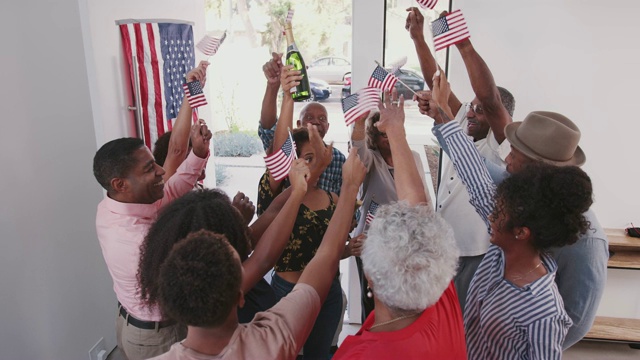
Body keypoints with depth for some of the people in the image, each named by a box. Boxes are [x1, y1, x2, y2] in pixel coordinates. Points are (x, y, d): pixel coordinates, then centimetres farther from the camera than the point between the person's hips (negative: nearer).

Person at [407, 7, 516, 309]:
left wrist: (463, 43, -35)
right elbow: (436, 83, -1)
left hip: (478, 259, -7)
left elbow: (489, 97, -31)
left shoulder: (501, 146, -13)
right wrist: (418, 37, -6)